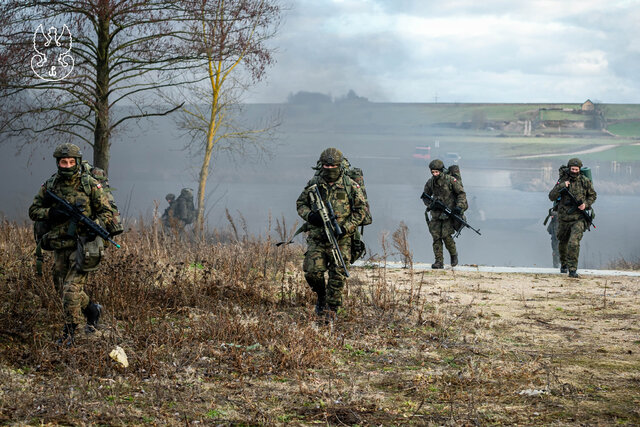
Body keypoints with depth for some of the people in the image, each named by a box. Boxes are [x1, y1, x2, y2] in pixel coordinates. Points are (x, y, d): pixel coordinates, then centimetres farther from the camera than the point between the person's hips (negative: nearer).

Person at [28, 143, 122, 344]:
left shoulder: (90, 184, -5)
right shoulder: (50, 186, 4)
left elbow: (107, 211, -1)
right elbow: (33, 210, 9)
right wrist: (50, 213, -11)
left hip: (83, 244, -5)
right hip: (60, 246, 5)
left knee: (71, 288, -13)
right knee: (63, 288, 12)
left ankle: (71, 331, -2)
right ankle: (92, 310, 36)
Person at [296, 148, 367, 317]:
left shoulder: (350, 185, -1)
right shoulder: (313, 183, 4)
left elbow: (361, 208, 2)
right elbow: (300, 203, 13)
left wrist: (346, 228, -10)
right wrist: (310, 215, -10)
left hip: (340, 239, -1)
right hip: (316, 237, 2)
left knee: (338, 275, -1)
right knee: (312, 271, -6)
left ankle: (332, 308, 13)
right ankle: (321, 296, 22)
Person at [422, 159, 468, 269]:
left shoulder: (450, 180, -11)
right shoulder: (430, 182, 2)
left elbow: (462, 193, -5)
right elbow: (425, 196, 15)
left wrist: (459, 206, -17)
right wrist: (430, 205, -5)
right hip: (436, 213, 4)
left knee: (446, 235, -13)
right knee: (436, 237, -4)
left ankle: (454, 255, 14)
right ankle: (439, 262, 0)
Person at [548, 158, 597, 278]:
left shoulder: (585, 181, -2)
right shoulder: (562, 181, -3)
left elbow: (592, 195, 12)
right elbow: (552, 197, -9)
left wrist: (586, 204, -7)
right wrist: (561, 186, -21)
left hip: (578, 218, -2)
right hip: (564, 217, 2)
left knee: (574, 243, -20)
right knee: (562, 243, 17)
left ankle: (572, 269, -15)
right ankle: (563, 264, 43)